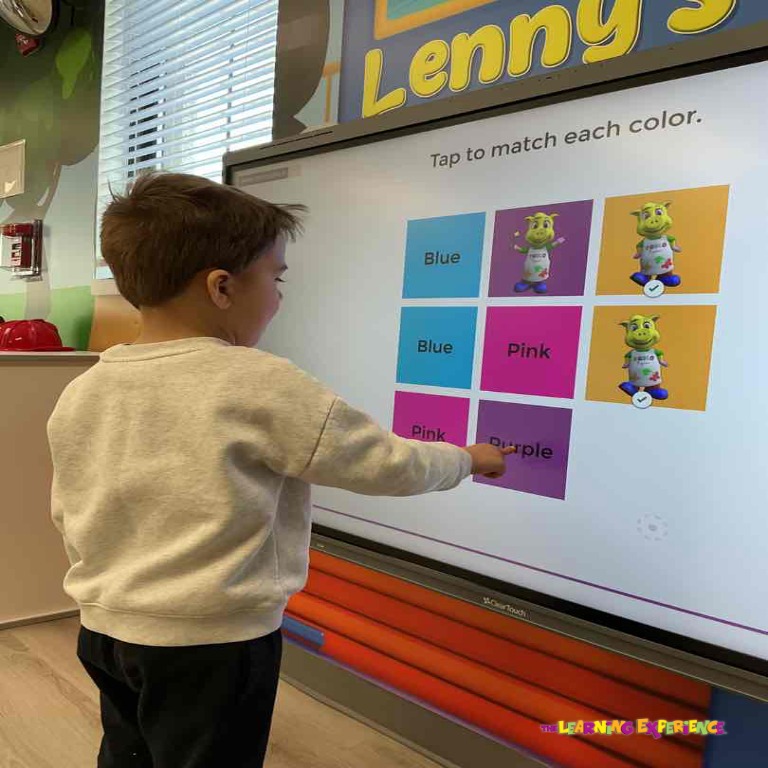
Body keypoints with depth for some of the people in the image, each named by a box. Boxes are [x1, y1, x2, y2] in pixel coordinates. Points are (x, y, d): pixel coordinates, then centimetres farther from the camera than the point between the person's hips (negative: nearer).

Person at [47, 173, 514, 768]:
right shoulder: (262, 387, -21)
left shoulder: (79, 394, -3)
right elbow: (389, 464, -13)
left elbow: (68, 517, 7)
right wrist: (467, 459, 6)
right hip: (214, 644, -6)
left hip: (105, 630, 6)